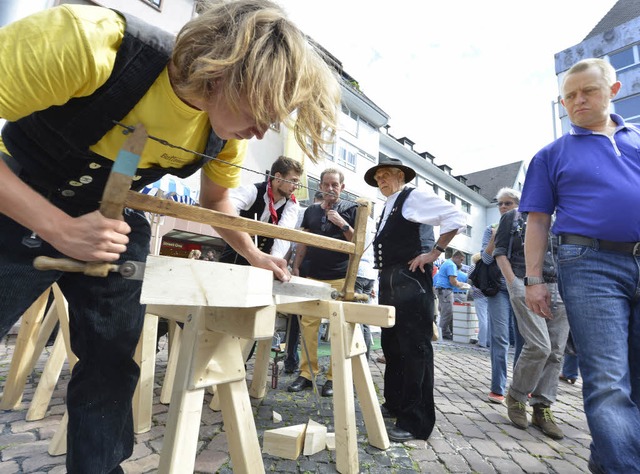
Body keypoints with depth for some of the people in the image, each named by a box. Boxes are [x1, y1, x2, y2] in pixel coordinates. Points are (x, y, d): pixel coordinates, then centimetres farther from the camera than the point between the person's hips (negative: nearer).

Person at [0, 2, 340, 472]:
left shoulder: (227, 135, -16)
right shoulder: (85, 40, -33)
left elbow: (215, 199, 3)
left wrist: (254, 255, -1)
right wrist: (59, 228, -34)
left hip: (114, 223, 3)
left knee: (112, 365, 6)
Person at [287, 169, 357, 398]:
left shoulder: (351, 209, 5)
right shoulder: (311, 211, 16)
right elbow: (303, 241, 18)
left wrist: (342, 224, -11)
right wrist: (296, 266, 10)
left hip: (340, 278, -3)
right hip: (313, 276, 4)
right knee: (308, 323, 3)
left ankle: (333, 377, 9)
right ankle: (307, 373, 13)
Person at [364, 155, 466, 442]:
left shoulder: (414, 197, -5)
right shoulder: (387, 207, 21)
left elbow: (456, 218, -13)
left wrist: (434, 253, -14)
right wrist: (384, 276, 15)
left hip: (410, 280, -9)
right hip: (389, 281, 10)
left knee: (414, 347, -4)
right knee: (391, 344, 16)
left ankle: (416, 421, 7)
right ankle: (395, 403, 33)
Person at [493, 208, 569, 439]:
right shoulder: (512, 217, 9)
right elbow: (500, 253, 2)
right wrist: (514, 285, -9)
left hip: (559, 289, 5)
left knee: (555, 351, 2)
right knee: (539, 346, -14)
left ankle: (542, 407, 13)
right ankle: (516, 396, 7)